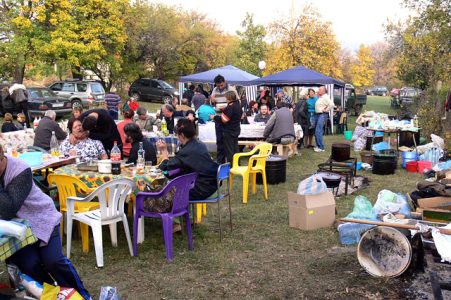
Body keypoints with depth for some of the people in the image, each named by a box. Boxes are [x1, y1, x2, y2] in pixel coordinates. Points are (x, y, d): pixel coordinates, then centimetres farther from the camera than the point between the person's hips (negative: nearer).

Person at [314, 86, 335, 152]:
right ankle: (318, 145, 23)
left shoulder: (326, 97, -14)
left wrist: (326, 110, -18)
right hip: (318, 114, 10)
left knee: (318, 131, -13)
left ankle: (321, 148, -9)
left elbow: (332, 104, -27)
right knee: (317, 131, 13)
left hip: (322, 115, -10)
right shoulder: (319, 97, 15)